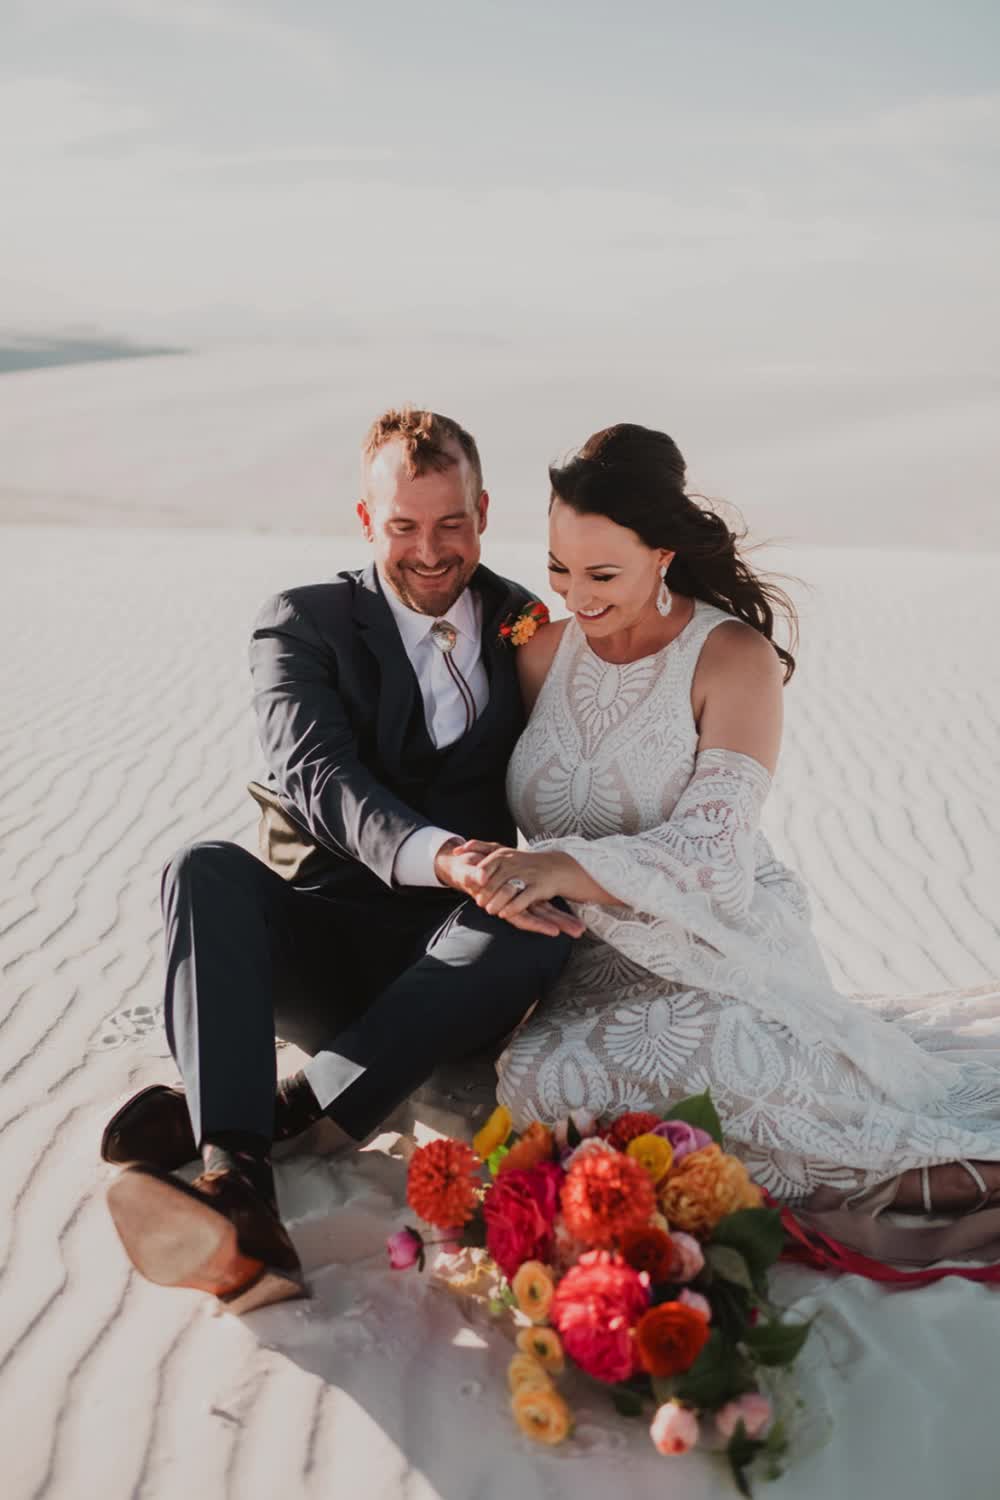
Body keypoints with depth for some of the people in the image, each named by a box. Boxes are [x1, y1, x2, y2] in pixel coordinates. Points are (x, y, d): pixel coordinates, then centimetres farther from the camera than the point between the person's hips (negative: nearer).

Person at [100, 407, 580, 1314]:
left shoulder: (527, 627, 11)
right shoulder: (304, 625, 2)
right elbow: (315, 775, -18)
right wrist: (437, 856, -36)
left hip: (447, 964, 1)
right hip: (319, 945, -1)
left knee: (539, 928, -32)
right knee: (207, 871, -30)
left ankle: (286, 1109, -37)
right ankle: (239, 1194, -47)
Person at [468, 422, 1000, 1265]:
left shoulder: (733, 657, -7)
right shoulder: (541, 650, 7)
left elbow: (712, 849, -18)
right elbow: (505, 810, 13)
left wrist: (573, 866, -33)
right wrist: (500, 870, -9)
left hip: (718, 957, -5)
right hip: (592, 965, 5)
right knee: (534, 1075, -29)